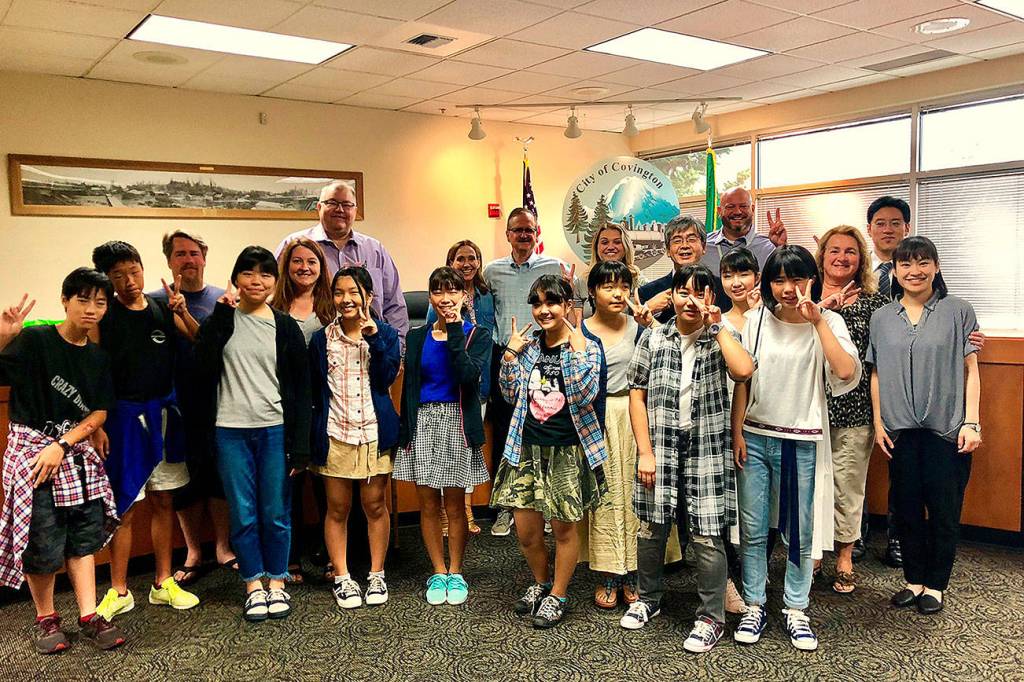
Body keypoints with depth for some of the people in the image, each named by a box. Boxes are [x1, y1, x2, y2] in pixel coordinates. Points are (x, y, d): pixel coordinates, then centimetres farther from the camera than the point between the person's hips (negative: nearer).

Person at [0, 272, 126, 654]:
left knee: (84, 534, 7)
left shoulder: (98, 358, 6)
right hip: (31, 446, -5)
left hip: (75, 450, 5)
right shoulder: (35, 340, -10)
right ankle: (45, 618, 19)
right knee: (43, 540, -2)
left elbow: (99, 413, 3)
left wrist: (62, 445, -10)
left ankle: (89, 617, 17)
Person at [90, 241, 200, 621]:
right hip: (123, 416, -4)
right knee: (125, 507, 2)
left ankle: (163, 583, 23)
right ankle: (119, 592, 16)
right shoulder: (102, 316, -6)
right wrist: (96, 426, -14)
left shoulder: (163, 310, 4)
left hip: (164, 414, 4)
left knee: (162, 501, 11)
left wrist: (183, 312, -11)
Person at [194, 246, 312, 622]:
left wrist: (299, 444, -3)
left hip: (275, 430, 0)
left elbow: (301, 389, 3)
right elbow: (203, 366, -12)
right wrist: (221, 314, -13)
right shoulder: (221, 320, 5)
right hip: (230, 431, 0)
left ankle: (276, 581, 23)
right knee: (243, 513, 7)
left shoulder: (285, 327, 3)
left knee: (276, 512, 6)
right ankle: (254, 584, 21)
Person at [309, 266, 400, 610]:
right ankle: (342, 578, 20)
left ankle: (376, 575, 22)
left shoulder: (385, 334, 1)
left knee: (375, 506, 9)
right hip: (335, 435, 1)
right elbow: (313, 391, 5)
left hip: (375, 433, 0)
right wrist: (314, 437, 3)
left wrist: (373, 337, -18)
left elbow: (386, 378, -12)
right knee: (337, 510, 8)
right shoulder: (321, 340, 3)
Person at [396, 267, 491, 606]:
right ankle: (438, 572, 21)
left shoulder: (477, 335, 0)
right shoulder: (417, 337, 8)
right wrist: (405, 431, 4)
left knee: (454, 504, 5)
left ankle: (455, 573, 21)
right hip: (423, 422, 3)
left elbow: (470, 376, -18)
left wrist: (454, 332, -16)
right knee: (428, 504, 7)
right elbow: (408, 388, 9)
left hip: (457, 422, -2)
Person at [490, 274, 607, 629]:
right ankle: (541, 582, 36)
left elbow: (586, 395, -20)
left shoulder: (586, 346, -6)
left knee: (563, 528, 9)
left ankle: (558, 595, 29)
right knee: (526, 531, 9)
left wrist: (577, 350, -22)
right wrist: (510, 354, -3)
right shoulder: (529, 345, 6)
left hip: (568, 451, -4)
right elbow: (511, 395, 6)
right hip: (528, 449, 4)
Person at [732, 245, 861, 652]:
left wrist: (817, 320, -21)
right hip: (755, 438, 2)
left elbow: (847, 374, -20)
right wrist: (737, 432, 1)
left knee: (799, 532, 8)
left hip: (803, 443, -1)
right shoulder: (757, 319, 2)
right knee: (752, 530, 8)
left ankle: (796, 610, 24)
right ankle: (754, 606, 22)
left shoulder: (828, 322, -3)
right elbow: (742, 380, 5)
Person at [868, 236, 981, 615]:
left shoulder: (958, 312, 1)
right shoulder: (881, 318, 8)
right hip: (900, 429, 3)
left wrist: (971, 422, -6)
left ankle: (935, 585, 18)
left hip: (947, 428, -2)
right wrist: (878, 422, 5)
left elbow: (970, 370, 1)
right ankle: (914, 580, 23)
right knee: (906, 507, 9)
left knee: (944, 509, 3)